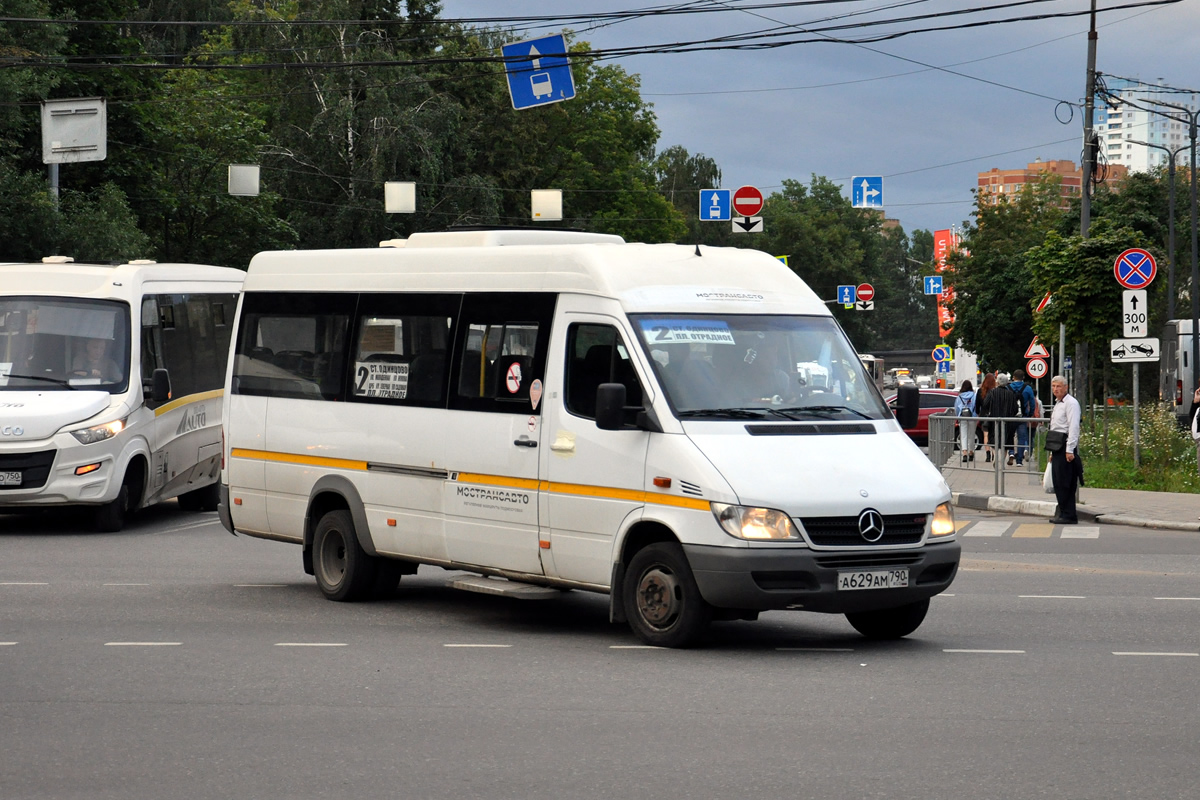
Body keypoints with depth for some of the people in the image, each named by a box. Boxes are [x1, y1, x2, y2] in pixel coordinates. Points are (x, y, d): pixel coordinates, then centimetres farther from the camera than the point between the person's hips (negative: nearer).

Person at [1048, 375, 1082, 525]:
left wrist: (1070, 450, -22)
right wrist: (1053, 452, 23)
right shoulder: (1058, 404, 21)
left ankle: (1068, 515, -7)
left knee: (1064, 483, -9)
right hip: (1057, 448, 10)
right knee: (1058, 483, 11)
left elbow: (1073, 427, -17)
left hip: (1066, 448, -10)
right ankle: (1062, 513, 16)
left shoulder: (1070, 403, -10)